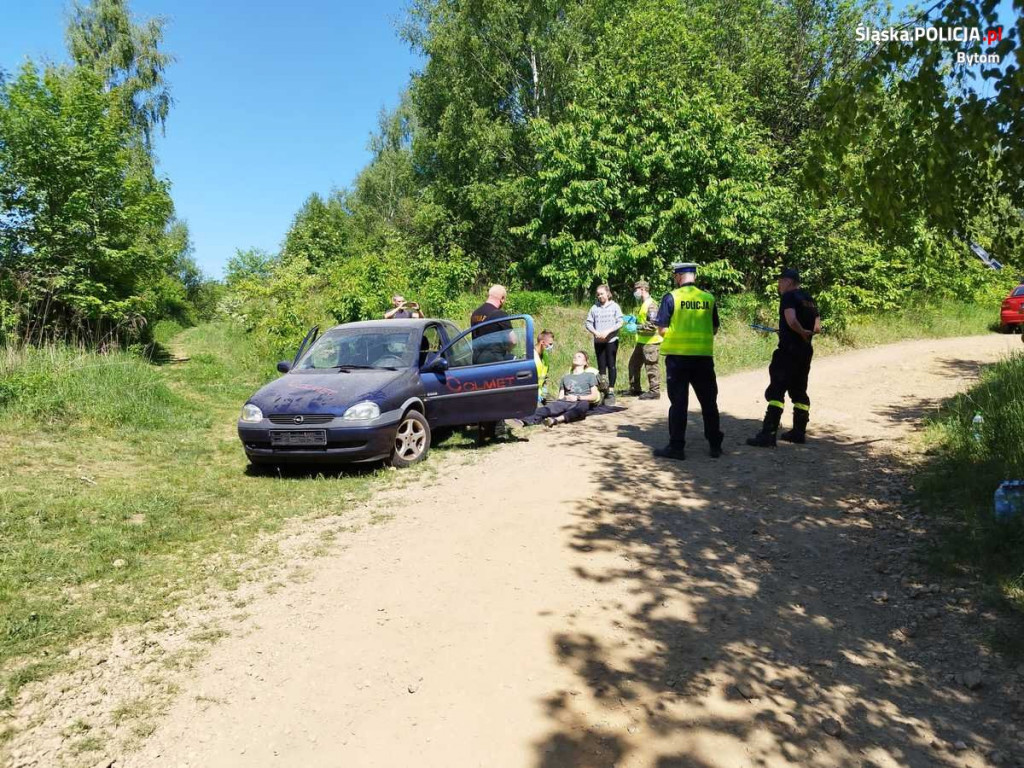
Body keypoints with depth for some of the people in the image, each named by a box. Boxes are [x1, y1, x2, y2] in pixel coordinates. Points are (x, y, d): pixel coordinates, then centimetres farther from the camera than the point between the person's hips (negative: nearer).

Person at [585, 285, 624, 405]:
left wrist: (607, 332, -15)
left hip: (611, 340, -3)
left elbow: (620, 322, -6)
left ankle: (611, 391, 2)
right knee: (601, 366, 6)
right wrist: (595, 332, -10)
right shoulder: (594, 308, 8)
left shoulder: (615, 306, 0)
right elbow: (588, 323, 7)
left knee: (611, 365, -2)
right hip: (598, 341, 3)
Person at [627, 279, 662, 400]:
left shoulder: (651, 304, -16)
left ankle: (654, 392, 5)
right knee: (634, 364, 16)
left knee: (651, 366, -3)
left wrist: (636, 327, -21)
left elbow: (653, 325, -23)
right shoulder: (643, 304, 15)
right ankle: (635, 389, 26)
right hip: (642, 341, 10)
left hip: (650, 342, -10)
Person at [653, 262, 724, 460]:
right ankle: (715, 445, 19)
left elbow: (662, 329, -7)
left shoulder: (671, 298, -6)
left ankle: (676, 446, 6)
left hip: (678, 356, -3)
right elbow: (714, 329, 11)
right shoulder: (709, 298, 4)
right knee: (709, 402, 12)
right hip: (704, 356, 3)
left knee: (678, 403, 4)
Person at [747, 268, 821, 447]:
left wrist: (802, 333, -11)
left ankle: (768, 435, -14)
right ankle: (799, 432, 22)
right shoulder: (809, 299, 15)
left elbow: (791, 320, -25)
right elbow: (817, 327, 17)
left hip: (788, 351, -8)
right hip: (805, 351, 8)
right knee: (799, 391, 16)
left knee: (776, 391, -10)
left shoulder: (788, 296, -9)